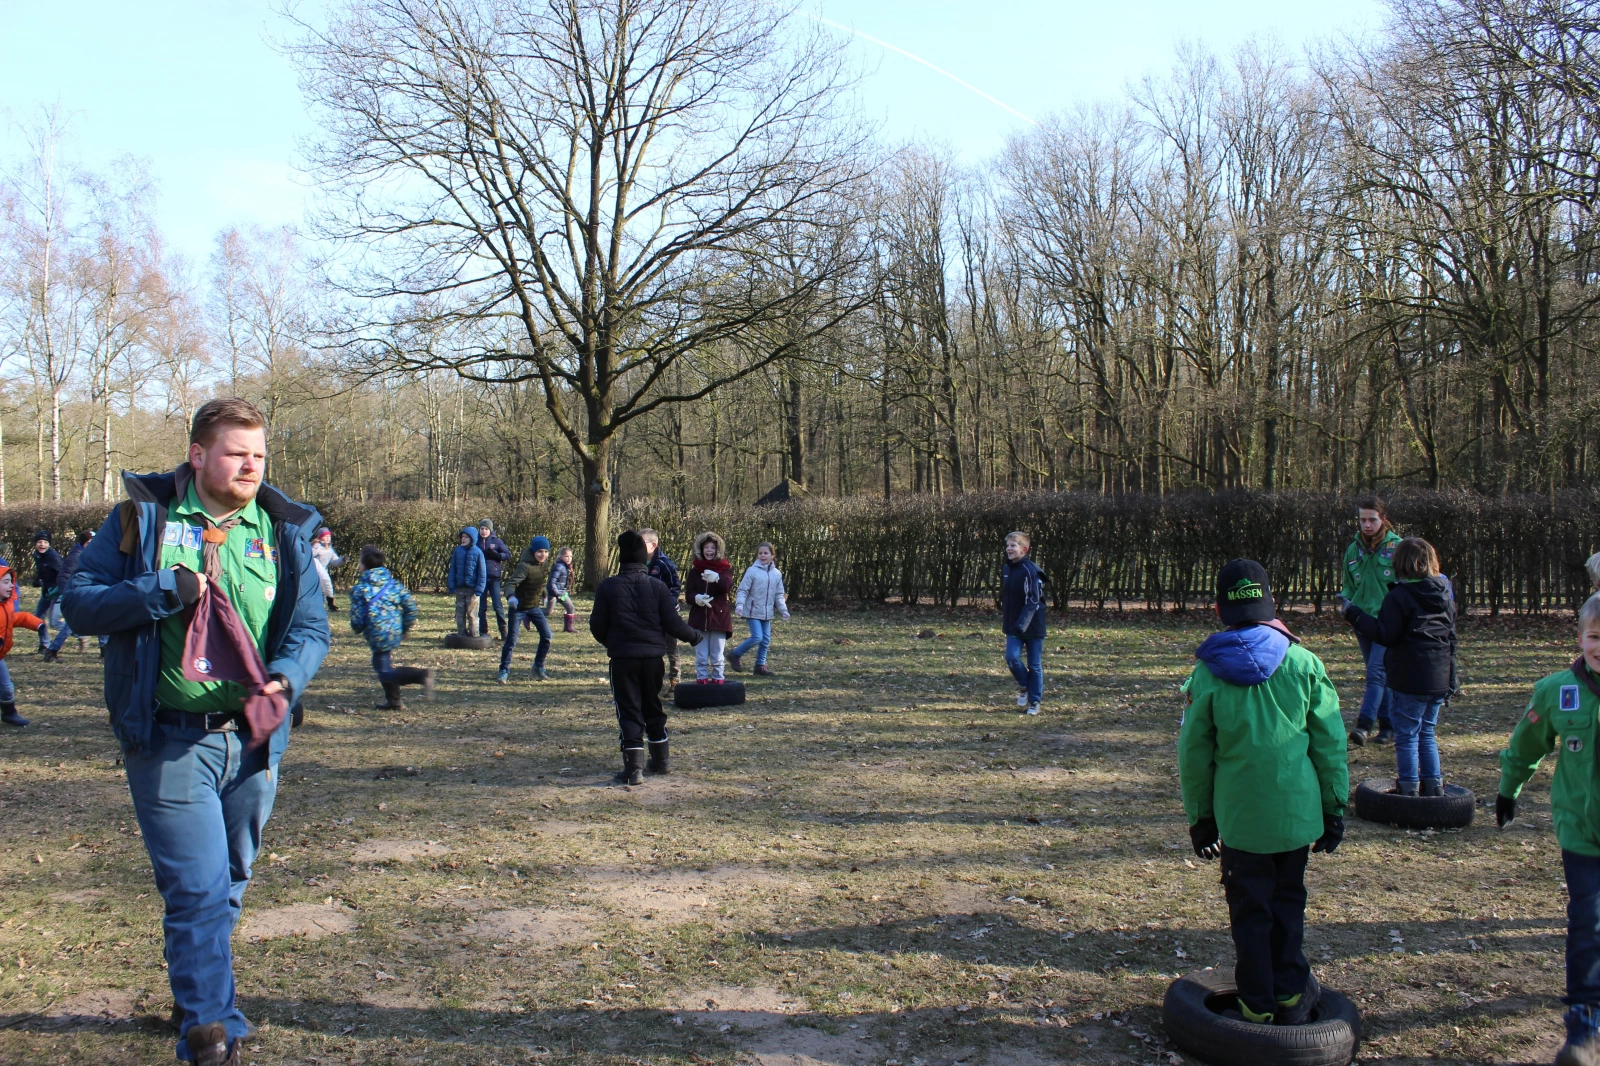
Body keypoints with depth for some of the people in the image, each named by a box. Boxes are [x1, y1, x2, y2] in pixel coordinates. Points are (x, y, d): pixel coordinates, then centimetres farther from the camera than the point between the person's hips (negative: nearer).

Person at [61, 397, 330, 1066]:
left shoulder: (285, 529, 5)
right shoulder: (142, 516, -1)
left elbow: (311, 627, 3)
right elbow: (78, 602, -3)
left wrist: (282, 679, -17)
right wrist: (160, 594, -19)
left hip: (253, 740, 4)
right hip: (169, 741, -4)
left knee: (228, 886, 19)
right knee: (198, 889, -7)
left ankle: (194, 993, 41)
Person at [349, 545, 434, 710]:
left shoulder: (359, 589, -8)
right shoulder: (394, 584, 6)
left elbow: (357, 621, -9)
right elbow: (411, 607, 2)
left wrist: (358, 629, 14)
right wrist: (404, 630, 14)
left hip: (378, 636, -7)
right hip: (395, 633, 7)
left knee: (386, 673, -4)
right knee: (381, 664, 26)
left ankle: (421, 676, -26)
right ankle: (393, 701, 30)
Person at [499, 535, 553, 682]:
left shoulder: (543, 565, 0)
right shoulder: (525, 566, -23)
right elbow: (512, 583, -35)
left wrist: (543, 596, 22)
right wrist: (511, 597, -52)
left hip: (535, 607, 7)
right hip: (519, 607, -7)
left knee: (547, 635, 0)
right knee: (511, 640, -3)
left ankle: (538, 667, 17)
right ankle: (504, 670, 13)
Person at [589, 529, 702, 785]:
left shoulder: (608, 587, -4)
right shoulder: (657, 587, 0)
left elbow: (597, 626, -2)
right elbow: (673, 624, -3)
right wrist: (694, 637, 16)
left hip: (623, 658, -2)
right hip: (653, 658, 3)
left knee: (628, 711, 0)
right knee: (653, 708, 19)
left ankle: (633, 768, -8)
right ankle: (660, 761, 30)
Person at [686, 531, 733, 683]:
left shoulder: (725, 568, 2)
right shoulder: (695, 570, 7)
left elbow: (727, 584, -20)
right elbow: (689, 593, 0)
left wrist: (716, 578, -43)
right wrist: (697, 598, -24)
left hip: (719, 617, -1)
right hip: (699, 618, 1)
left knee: (717, 656, 4)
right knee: (701, 656, 4)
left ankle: (718, 681, 11)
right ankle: (702, 681, 10)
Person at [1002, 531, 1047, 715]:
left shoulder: (1031, 570, -16)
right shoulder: (1006, 569, 7)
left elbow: (1033, 602, -21)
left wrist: (1022, 624, -29)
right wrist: (1004, 620, 15)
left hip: (1033, 626, -5)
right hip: (1013, 626, 5)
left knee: (1035, 665, 4)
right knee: (1012, 658, -9)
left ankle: (1034, 701, 17)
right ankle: (1024, 687, 18)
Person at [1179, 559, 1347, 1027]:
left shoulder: (1208, 673, -9)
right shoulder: (1304, 664, -6)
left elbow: (1193, 755, -3)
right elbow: (1330, 743, -1)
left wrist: (1200, 817, 9)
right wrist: (1334, 807, 9)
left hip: (1239, 816, -1)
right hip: (1296, 812, 1)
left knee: (1250, 910, 11)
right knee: (1288, 901, 19)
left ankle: (1258, 1006, 17)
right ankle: (1290, 996, 25)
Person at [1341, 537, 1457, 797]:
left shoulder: (1399, 596, -14)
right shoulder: (1446, 593, 9)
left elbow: (1385, 635, -18)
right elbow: (1451, 637, 15)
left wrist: (1354, 614, -12)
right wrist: (1450, 679, 22)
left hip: (1409, 680, -7)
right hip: (1440, 679, 7)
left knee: (1407, 736, 2)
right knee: (1426, 733, 18)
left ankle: (1408, 788, 5)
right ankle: (1433, 785, 20)